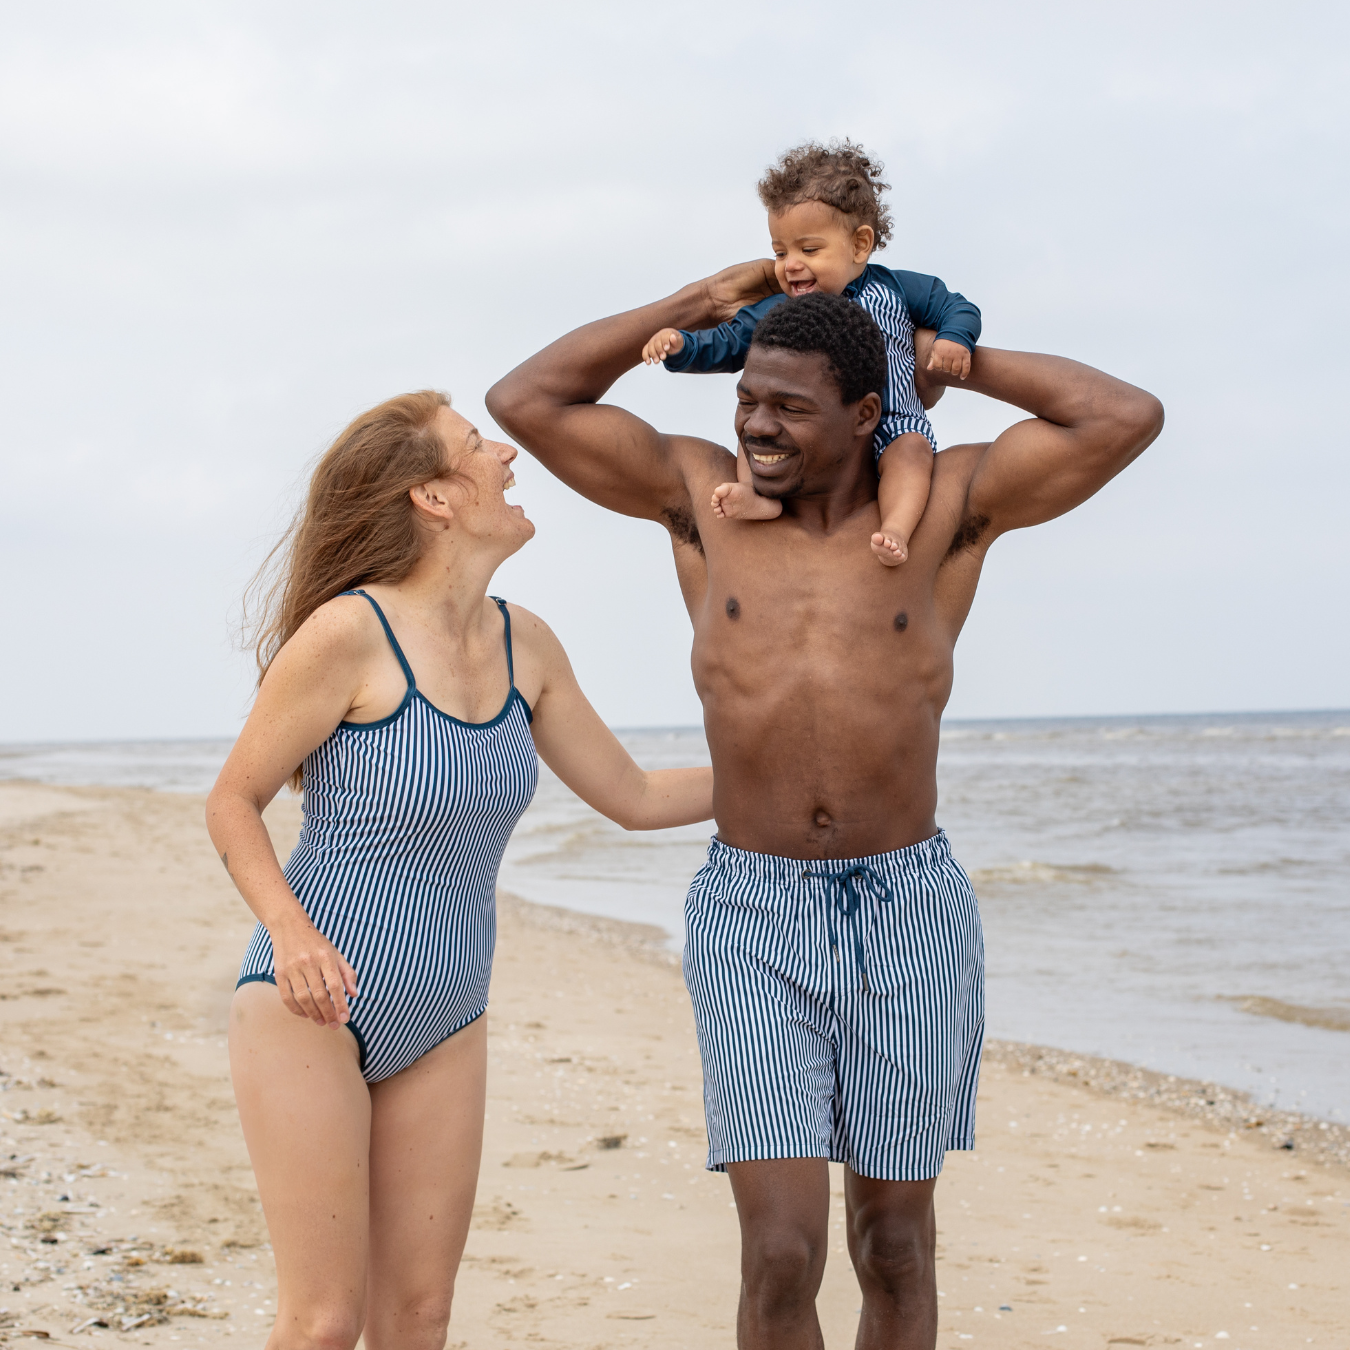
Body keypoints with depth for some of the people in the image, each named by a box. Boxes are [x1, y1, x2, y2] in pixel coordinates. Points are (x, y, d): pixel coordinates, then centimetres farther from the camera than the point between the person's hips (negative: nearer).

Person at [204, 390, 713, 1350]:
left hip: (445, 1025, 6)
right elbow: (233, 805, -7)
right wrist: (289, 929, -23)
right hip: (311, 1007, -6)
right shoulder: (349, 633, -16)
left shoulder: (524, 646, 3)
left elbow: (633, 797, 14)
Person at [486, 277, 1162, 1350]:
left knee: (895, 1248, 13)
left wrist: (959, 363, 4)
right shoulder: (703, 496, 4)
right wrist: (700, 305, 5)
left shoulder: (947, 504, 0)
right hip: (752, 913, 0)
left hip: (911, 912, 1)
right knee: (780, 1256, -10)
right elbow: (525, 403, 4)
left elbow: (1128, 417, -5)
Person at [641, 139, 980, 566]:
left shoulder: (894, 290, 5)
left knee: (911, 449, -33)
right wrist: (680, 346, -13)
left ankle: (896, 530, -48)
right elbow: (724, 345, 7)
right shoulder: (774, 313, 10)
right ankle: (760, 495, -37)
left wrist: (954, 339, -12)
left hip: (890, 425, -3)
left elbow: (957, 308, 11)